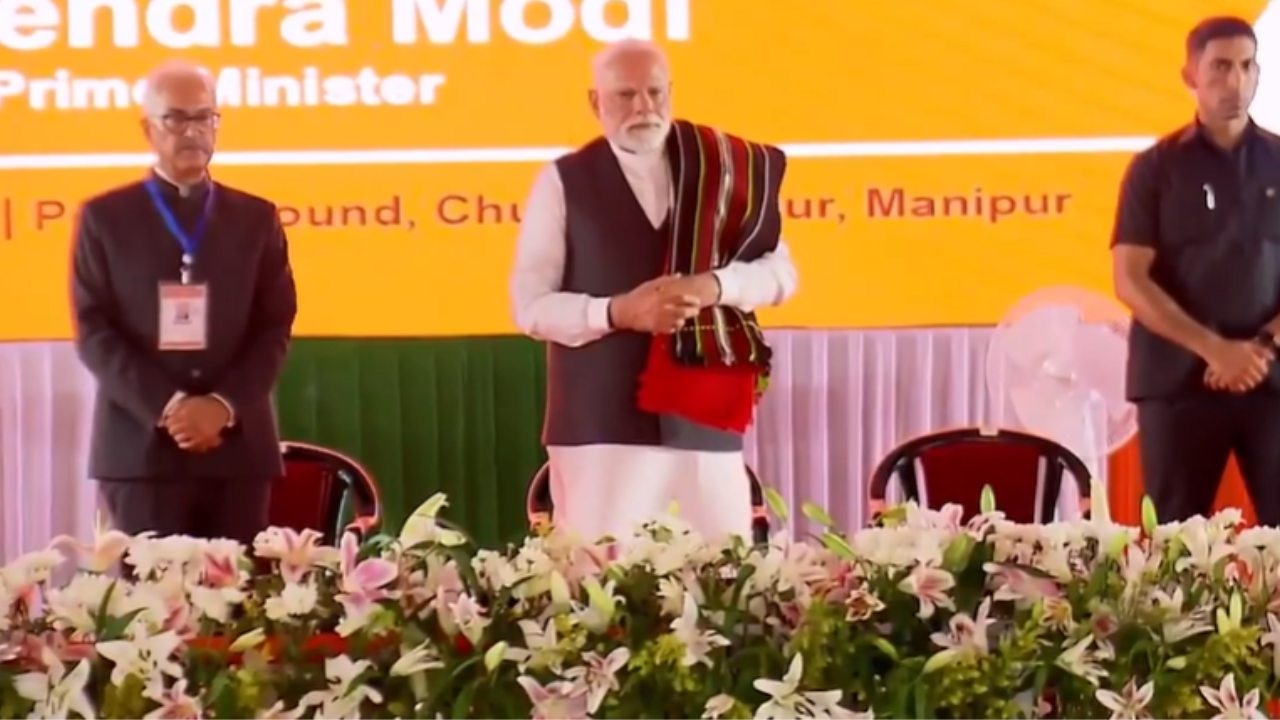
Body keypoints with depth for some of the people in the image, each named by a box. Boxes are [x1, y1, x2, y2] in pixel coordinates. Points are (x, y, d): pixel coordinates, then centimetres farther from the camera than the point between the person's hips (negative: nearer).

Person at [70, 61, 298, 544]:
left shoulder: (255, 218, 13)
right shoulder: (105, 218, 7)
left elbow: (275, 329, 6)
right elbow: (94, 331, -1)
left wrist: (224, 405, -10)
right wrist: (165, 407, -13)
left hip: (238, 446, 2)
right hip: (141, 447, -2)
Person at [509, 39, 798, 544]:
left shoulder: (722, 172, 10)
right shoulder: (563, 182, 3)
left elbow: (779, 272, 10)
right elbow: (530, 305, -2)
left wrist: (715, 286, -11)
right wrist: (617, 313, -17)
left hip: (706, 419, 2)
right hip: (601, 426, -2)